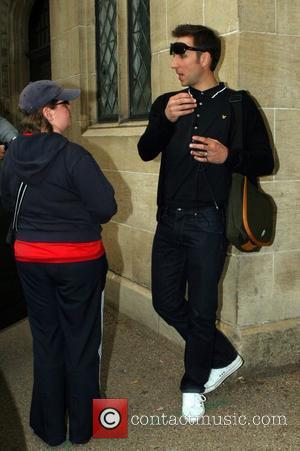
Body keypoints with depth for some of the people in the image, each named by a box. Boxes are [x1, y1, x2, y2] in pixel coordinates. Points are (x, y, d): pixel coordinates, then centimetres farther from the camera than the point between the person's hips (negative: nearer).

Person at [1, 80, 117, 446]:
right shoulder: (72, 156, -19)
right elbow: (106, 206, -17)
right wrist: (80, 220, 3)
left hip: (30, 258, 5)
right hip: (78, 259, -4)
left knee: (46, 340, 16)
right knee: (81, 341, 12)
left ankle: (50, 427, 28)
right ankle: (82, 425, 27)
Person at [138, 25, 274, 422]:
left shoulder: (237, 104, -2)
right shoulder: (167, 103, 10)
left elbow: (264, 161, -3)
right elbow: (145, 152, -2)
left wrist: (228, 155, -21)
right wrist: (165, 119, -19)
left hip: (207, 223, -5)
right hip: (170, 221, 5)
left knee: (201, 309, 4)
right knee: (166, 303, 10)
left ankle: (194, 385, 27)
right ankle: (223, 357, 32)